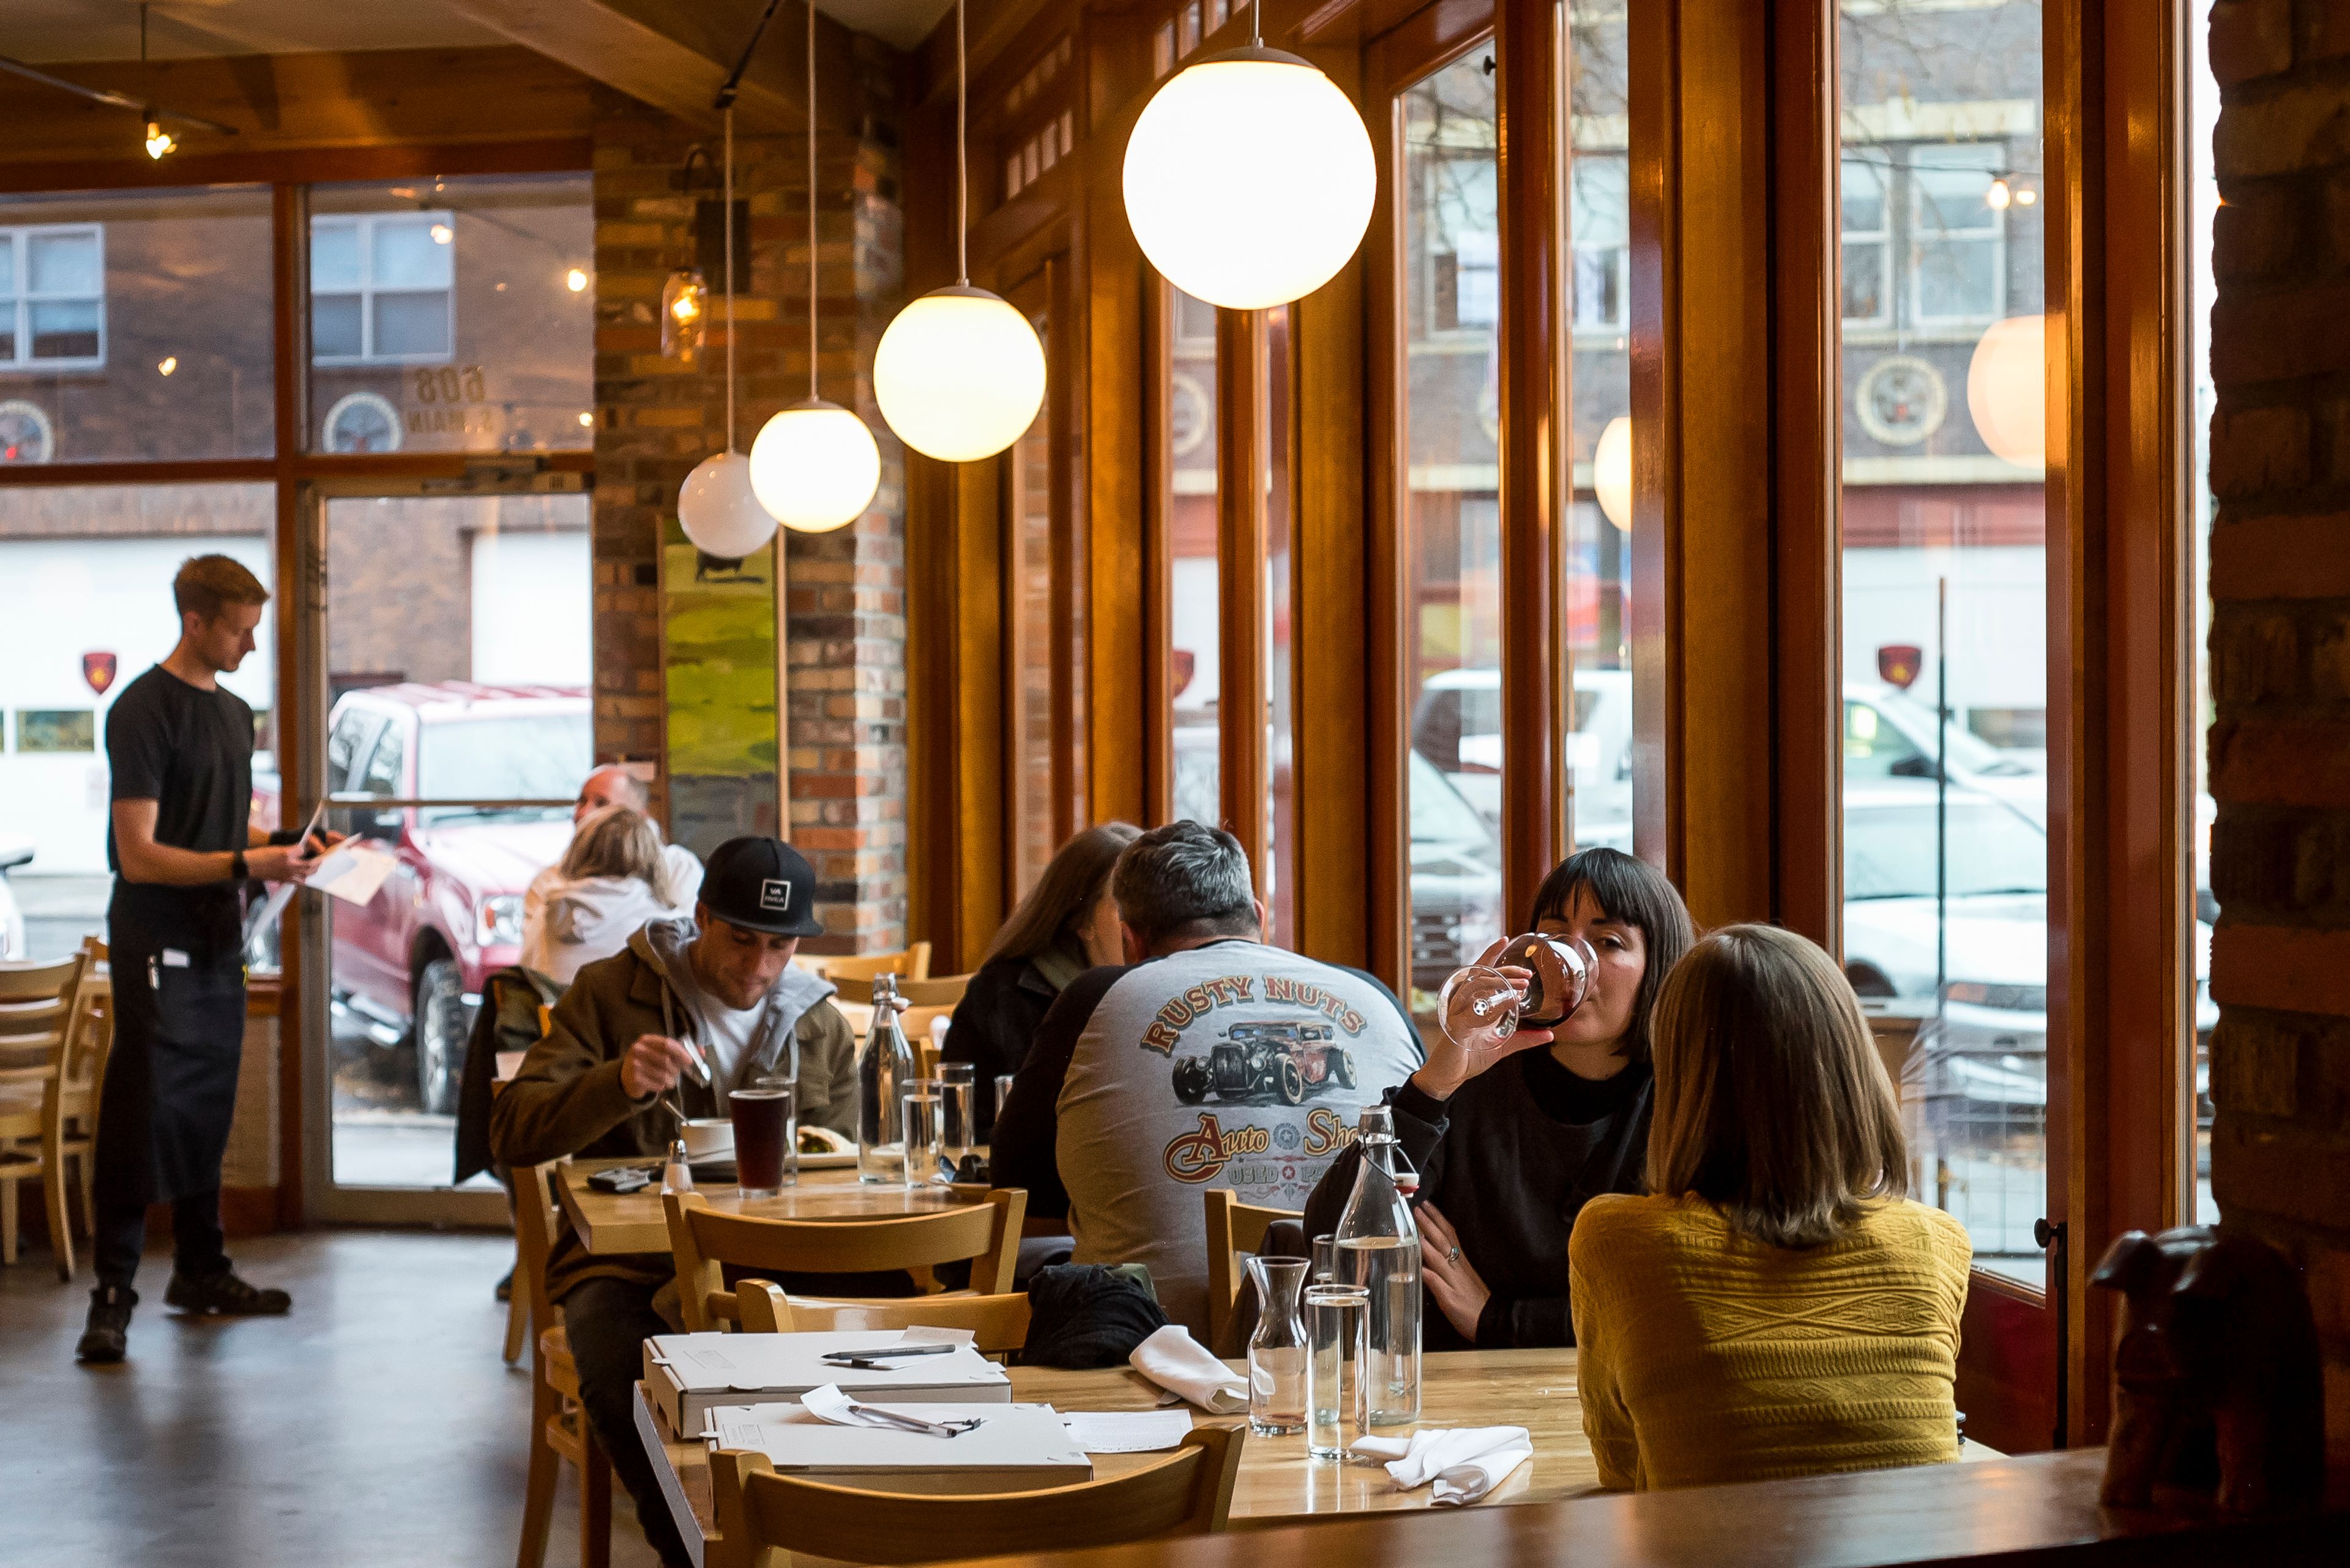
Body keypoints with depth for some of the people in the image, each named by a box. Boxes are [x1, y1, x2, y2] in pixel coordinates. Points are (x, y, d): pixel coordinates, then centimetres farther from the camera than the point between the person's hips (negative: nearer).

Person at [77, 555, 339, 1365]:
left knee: (208, 1109, 13)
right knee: (143, 1112, -8)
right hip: (157, 944, -8)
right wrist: (246, 864, -24)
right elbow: (140, 855, -17)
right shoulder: (145, 710, -12)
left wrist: (289, 841, 8)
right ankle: (112, 1296, -6)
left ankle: (202, 1272, 22)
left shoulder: (235, 712, 14)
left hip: (218, 941, 8)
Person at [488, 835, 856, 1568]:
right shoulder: (609, 992, 3)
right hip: (625, 1263, -2)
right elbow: (512, 1133, -5)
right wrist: (619, 1084, -23)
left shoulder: (822, 1025, 13)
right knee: (627, 1378, -34)